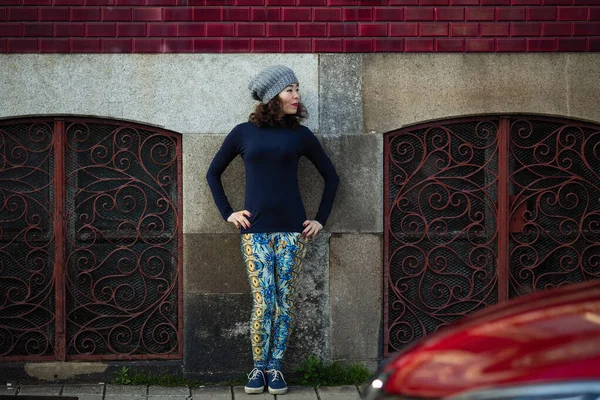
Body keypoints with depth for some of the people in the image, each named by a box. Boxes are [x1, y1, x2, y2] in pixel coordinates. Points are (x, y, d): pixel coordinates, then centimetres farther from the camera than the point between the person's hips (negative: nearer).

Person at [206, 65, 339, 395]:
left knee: (285, 301, 2)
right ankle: (258, 368, 8)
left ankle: (275, 367, 13)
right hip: (255, 230, -1)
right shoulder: (244, 133, 4)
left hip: (292, 229, 1)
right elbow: (213, 173, 14)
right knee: (263, 303, -7)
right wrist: (227, 213, 6)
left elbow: (331, 176, 15)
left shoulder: (300, 134, 6)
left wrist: (321, 219, 9)